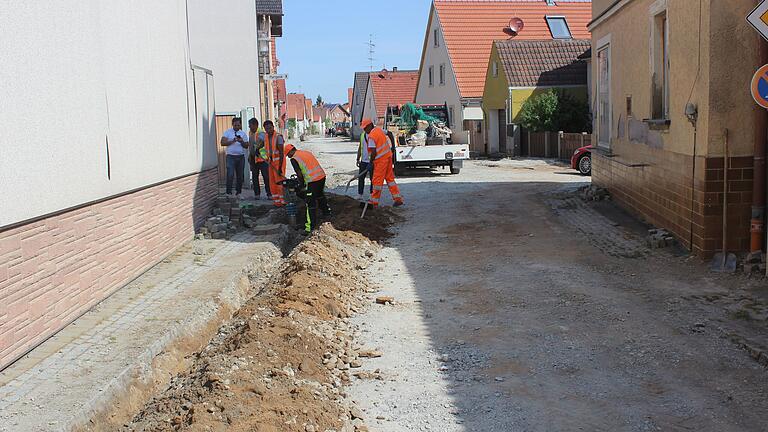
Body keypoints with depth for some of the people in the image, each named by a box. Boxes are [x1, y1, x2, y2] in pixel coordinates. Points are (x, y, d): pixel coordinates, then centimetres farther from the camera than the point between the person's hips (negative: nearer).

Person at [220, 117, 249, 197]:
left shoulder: (243, 134, 13)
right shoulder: (227, 132, 5)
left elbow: (246, 146, 8)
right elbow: (223, 143, -7)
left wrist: (242, 142, -12)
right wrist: (233, 141, -17)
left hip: (241, 157, 3)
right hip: (231, 156, -3)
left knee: (240, 175, 5)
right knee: (230, 175, -12)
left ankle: (238, 192, 13)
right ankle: (229, 193, -9)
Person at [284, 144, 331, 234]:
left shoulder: (294, 159, -5)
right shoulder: (306, 152, 19)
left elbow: (299, 174, -9)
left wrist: (301, 183, 8)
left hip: (312, 181, -8)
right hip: (322, 175, 8)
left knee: (310, 203, 0)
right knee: (320, 195, 31)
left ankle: (311, 225, 2)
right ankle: (327, 211, 51)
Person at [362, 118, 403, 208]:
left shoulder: (371, 136, -17)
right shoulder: (379, 129, 8)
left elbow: (373, 152, -19)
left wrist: (371, 162, -7)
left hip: (381, 160, -9)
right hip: (388, 156, 9)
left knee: (377, 180, -2)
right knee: (390, 178, 14)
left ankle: (374, 202, 4)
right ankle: (398, 198, 15)